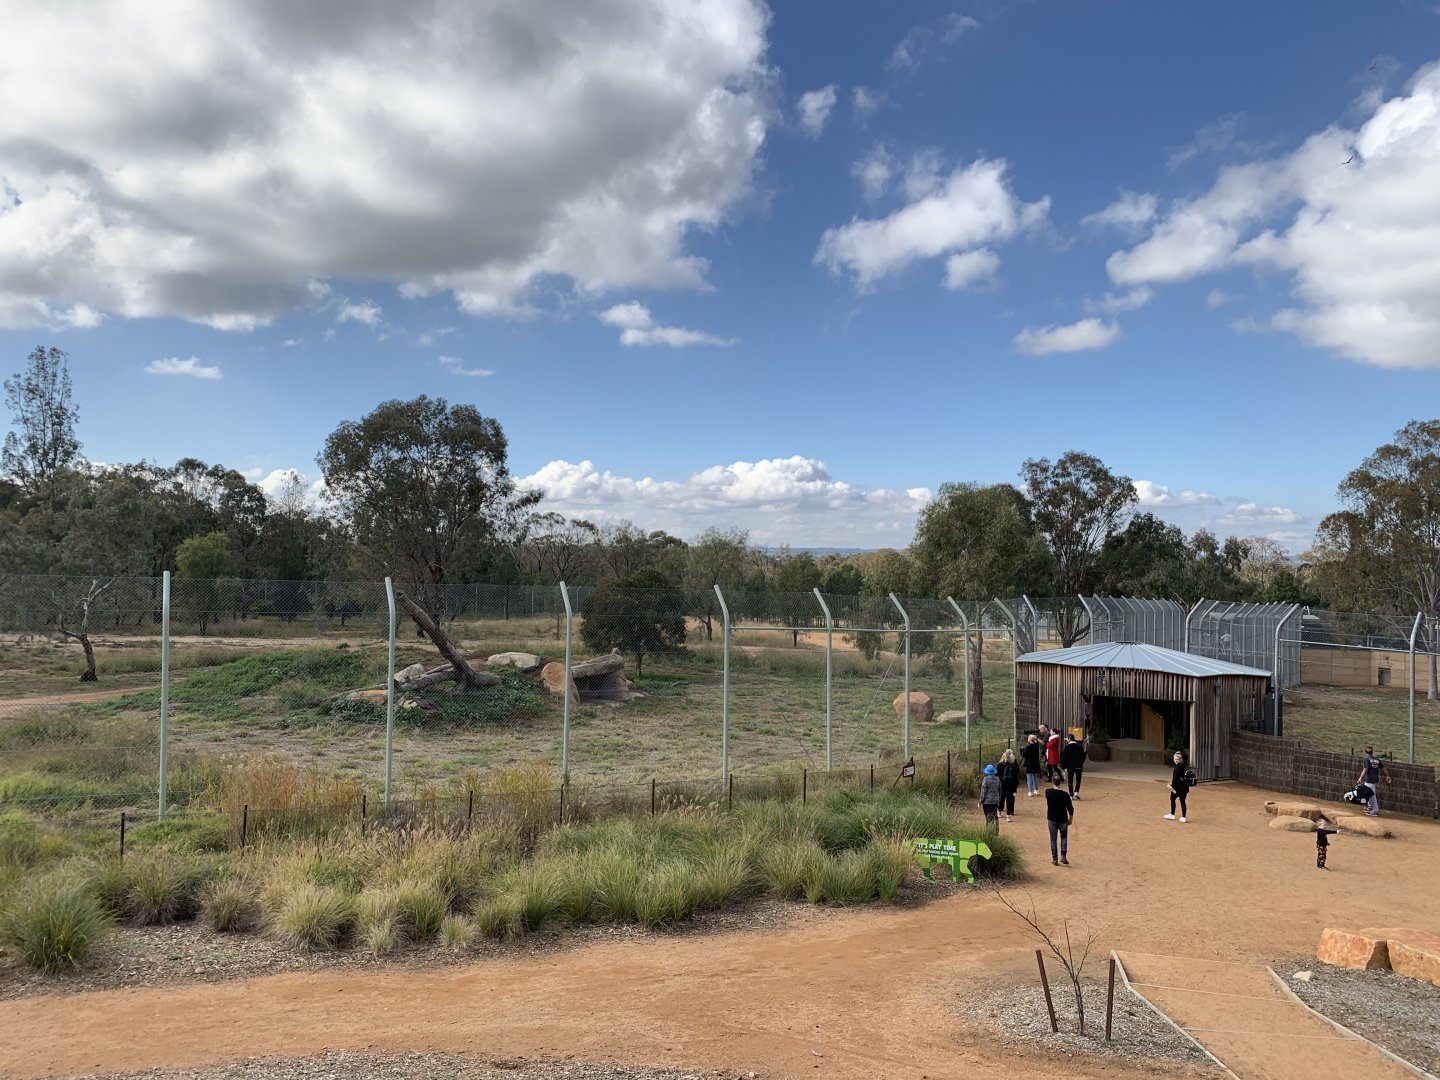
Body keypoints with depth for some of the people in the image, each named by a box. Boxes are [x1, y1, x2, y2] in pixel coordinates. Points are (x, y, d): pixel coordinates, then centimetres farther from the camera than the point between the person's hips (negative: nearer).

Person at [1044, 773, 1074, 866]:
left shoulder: (1048, 792, -10)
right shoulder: (1065, 794, -15)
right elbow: (1070, 808, -8)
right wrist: (1071, 818, 6)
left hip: (1052, 819, 0)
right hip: (1063, 820, 0)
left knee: (1053, 839, 10)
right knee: (1064, 837, 20)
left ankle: (1055, 859, 11)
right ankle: (1063, 856, 8)